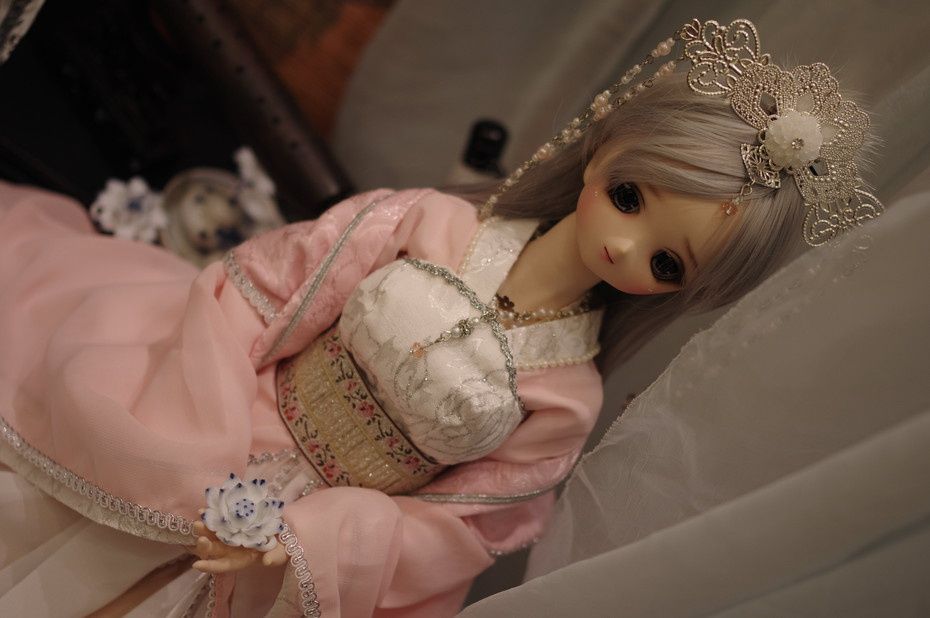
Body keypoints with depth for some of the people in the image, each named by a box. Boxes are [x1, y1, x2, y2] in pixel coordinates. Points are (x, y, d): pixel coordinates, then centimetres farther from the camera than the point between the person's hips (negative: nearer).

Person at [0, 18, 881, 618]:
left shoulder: (564, 403, -13)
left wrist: (302, 540, -21)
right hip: (218, 429, 1)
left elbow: (453, 523, -9)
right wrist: (215, 462, -19)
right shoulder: (420, 223, -14)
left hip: (318, 534, 0)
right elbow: (264, 291, -10)